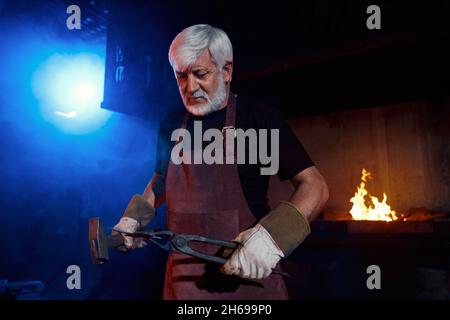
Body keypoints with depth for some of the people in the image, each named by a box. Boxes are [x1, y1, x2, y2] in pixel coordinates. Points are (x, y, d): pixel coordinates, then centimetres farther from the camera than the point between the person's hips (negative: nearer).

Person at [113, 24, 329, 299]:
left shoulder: (259, 118, -9)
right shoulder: (172, 124, 5)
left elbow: (315, 186, -13)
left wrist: (272, 236, -27)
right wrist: (134, 218, 5)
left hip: (248, 274, -4)